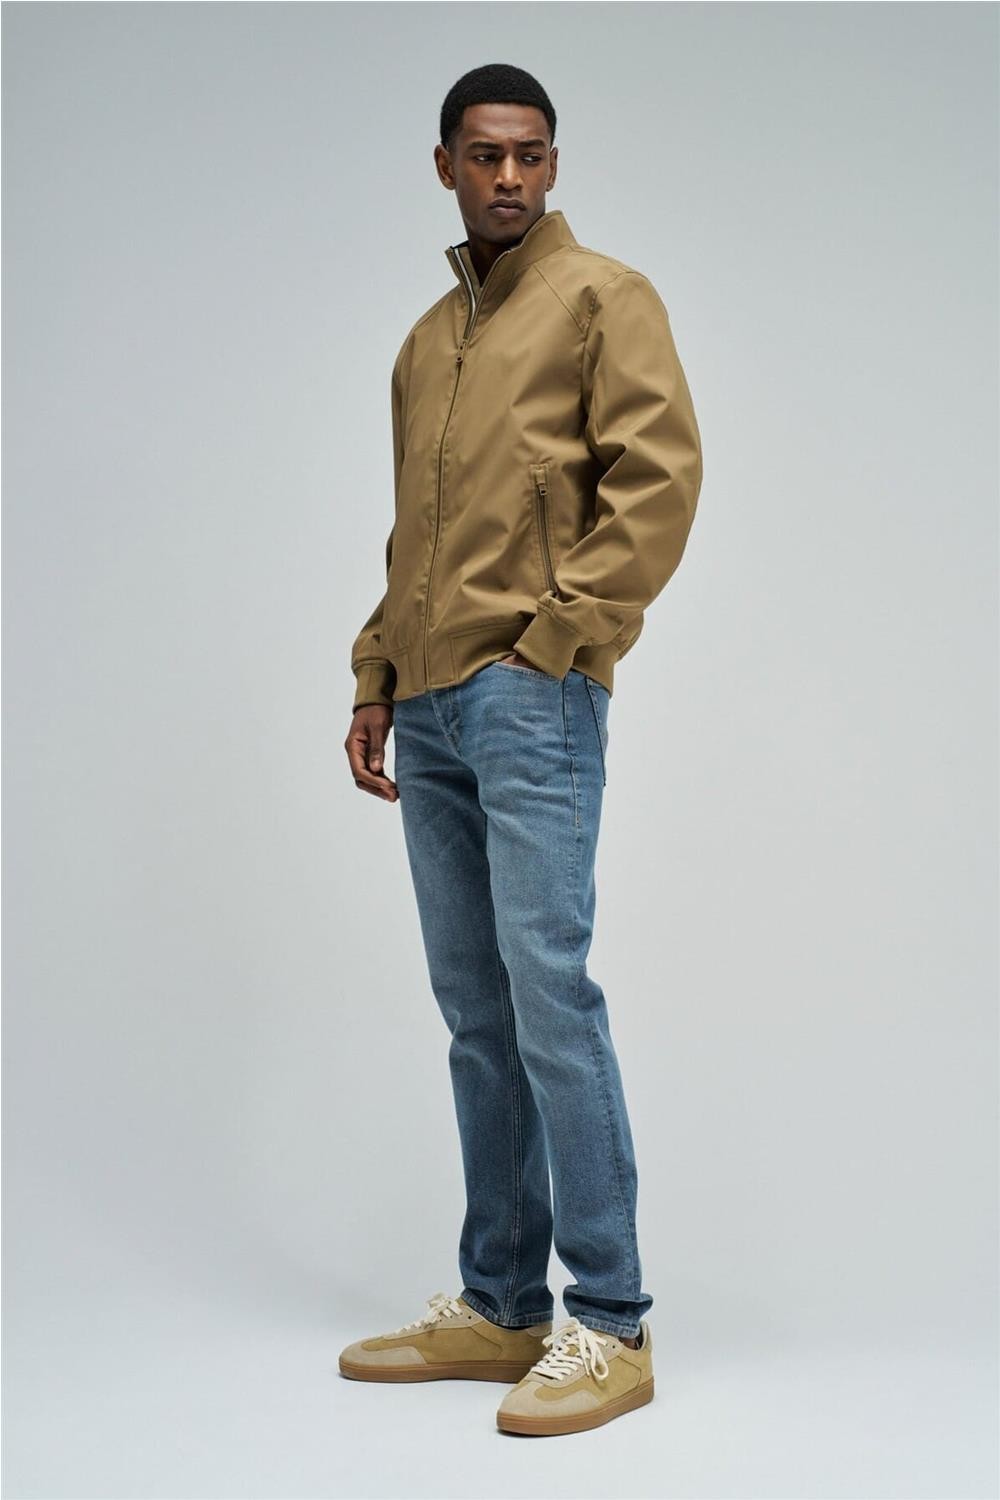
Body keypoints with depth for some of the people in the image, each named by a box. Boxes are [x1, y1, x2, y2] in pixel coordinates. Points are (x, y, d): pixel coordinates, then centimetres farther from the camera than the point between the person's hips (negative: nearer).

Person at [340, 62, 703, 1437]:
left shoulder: (604, 296, 2)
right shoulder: (426, 338, 22)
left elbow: (660, 477, -8)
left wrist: (563, 635, -13)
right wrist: (378, 677, 15)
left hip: (531, 698, -7)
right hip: (432, 710, 7)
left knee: (549, 997, -10)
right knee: (475, 1016, 8)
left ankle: (609, 1327, -1)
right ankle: (500, 1307, 17)